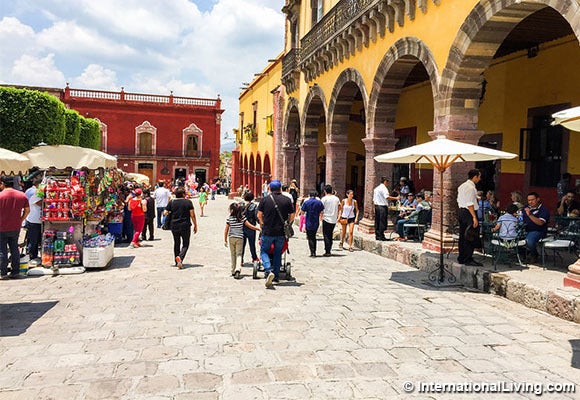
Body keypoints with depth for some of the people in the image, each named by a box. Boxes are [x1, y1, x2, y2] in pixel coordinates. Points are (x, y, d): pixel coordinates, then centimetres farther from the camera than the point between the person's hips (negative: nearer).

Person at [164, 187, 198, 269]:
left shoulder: (171, 202, 0)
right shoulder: (188, 202, -5)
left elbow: (165, 213, 0)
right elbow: (192, 215, -7)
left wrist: (168, 213, 23)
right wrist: (195, 225, 0)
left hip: (174, 226, 3)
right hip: (185, 226, -3)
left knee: (176, 244, 17)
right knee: (185, 244, 6)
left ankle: (177, 262, 21)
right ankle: (180, 257, -19)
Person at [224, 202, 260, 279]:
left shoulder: (229, 218, -2)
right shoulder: (242, 217, 0)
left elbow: (226, 230, -1)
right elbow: (250, 226, 0)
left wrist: (225, 240, 6)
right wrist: (259, 229, 11)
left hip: (231, 238, 0)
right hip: (240, 238, 0)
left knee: (233, 254, 12)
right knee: (239, 254, 1)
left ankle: (233, 271, 18)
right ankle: (238, 269, -20)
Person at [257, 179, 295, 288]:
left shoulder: (264, 200, -3)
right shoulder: (287, 200, 0)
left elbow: (259, 215, 2)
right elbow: (292, 216, 3)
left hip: (267, 231, -2)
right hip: (281, 232, 2)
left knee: (264, 251, 11)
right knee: (278, 253, 16)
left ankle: (268, 271, -13)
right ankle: (276, 276, 19)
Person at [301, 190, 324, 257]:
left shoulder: (306, 202, -8)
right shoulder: (319, 202, -1)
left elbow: (302, 212, -6)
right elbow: (322, 212, 0)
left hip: (308, 222, -3)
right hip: (316, 222, 3)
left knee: (310, 237, 3)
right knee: (314, 237, 18)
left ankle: (312, 252, -7)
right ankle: (314, 252, 20)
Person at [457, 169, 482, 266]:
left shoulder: (461, 186, 14)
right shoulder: (471, 188, -16)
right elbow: (470, 204, -21)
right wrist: (474, 217, -23)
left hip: (461, 211, 10)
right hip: (469, 212, -10)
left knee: (462, 236, 13)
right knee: (472, 237, -5)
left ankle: (461, 258, 19)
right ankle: (468, 259, -3)